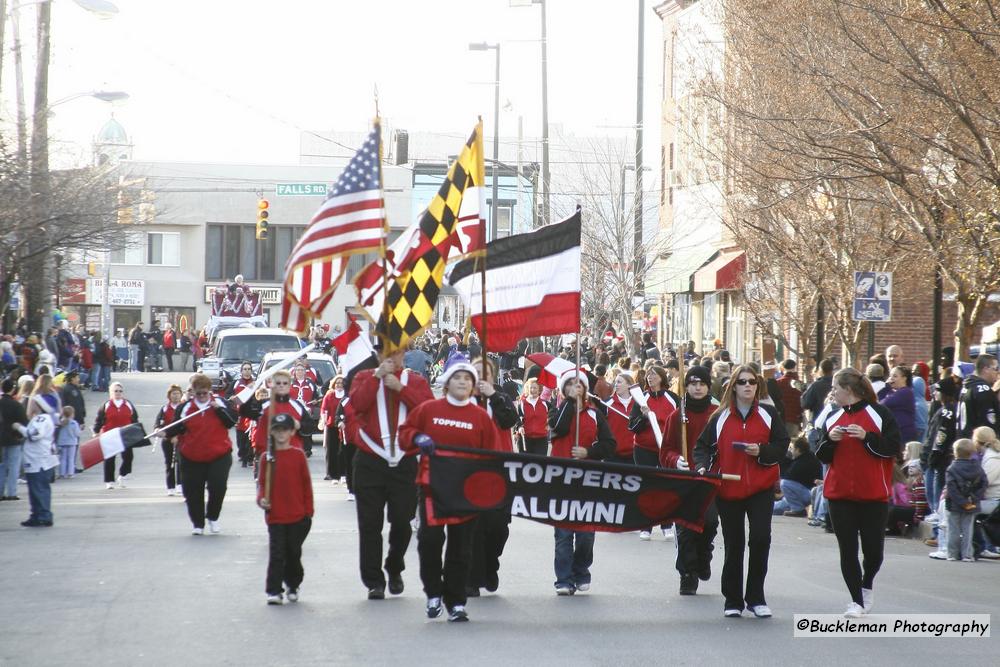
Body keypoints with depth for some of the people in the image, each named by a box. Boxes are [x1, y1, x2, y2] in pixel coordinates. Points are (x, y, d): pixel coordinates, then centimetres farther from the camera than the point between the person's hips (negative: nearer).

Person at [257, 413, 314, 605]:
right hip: (275, 516, -1)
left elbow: (306, 484, 3)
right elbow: (262, 483, 5)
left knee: (294, 553, 11)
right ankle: (273, 591, -3)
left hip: (297, 517, 1)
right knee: (276, 554, -4)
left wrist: (308, 512, 1)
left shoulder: (298, 456, 0)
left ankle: (293, 586, 27)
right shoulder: (267, 457, 1)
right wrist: (261, 499, -15)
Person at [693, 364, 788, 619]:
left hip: (761, 488, -1)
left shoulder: (768, 414, 4)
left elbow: (782, 445, 3)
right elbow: (703, 446, 5)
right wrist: (702, 466, -13)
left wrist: (761, 451, -15)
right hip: (728, 490, 1)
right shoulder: (721, 417, 5)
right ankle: (733, 600, 17)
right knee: (733, 545, 6)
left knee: (761, 538, -11)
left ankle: (755, 597, 3)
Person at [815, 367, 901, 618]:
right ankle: (856, 601, 8)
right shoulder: (832, 418, 12)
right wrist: (830, 440, -8)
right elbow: (822, 456, 12)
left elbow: (893, 448, -8)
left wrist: (866, 437, -19)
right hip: (840, 494, 4)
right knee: (848, 549, 1)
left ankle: (867, 585, 29)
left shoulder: (880, 414, -3)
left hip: (873, 494, -4)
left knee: (873, 548, 0)